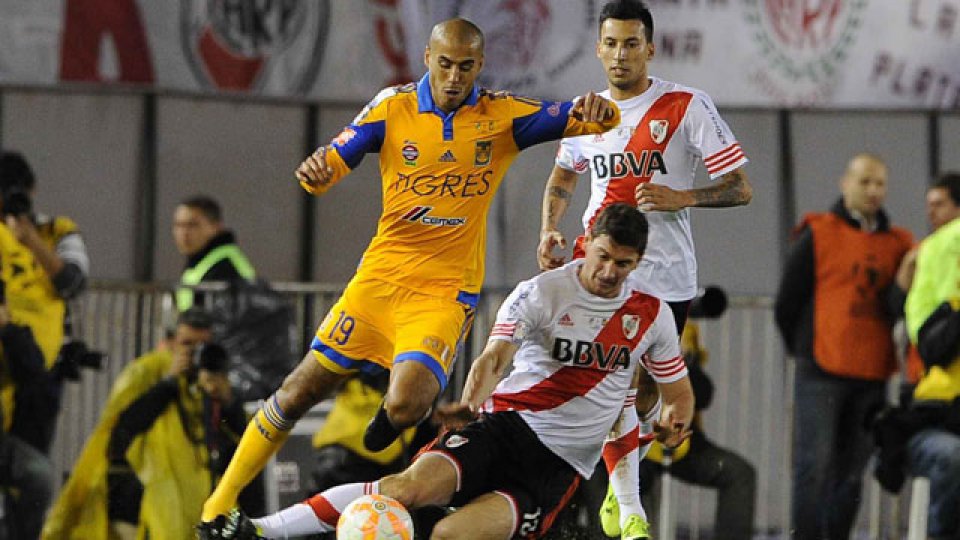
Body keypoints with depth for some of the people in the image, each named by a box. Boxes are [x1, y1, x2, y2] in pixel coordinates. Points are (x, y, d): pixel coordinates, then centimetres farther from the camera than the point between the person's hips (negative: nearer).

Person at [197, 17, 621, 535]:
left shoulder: (502, 115, -3)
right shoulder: (393, 107, 1)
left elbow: (580, 120, -9)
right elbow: (332, 162, -2)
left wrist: (594, 110, -33)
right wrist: (315, 170, -27)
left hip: (445, 292, -2)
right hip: (379, 276, 2)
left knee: (405, 405, -24)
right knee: (301, 389, 2)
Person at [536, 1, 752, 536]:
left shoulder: (687, 106, -6)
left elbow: (741, 188, -6)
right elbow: (564, 174, 27)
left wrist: (681, 197, -22)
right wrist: (550, 231, 10)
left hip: (667, 270, -1)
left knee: (645, 393, 5)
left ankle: (621, 484, 32)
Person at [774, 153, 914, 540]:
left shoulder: (898, 244, 13)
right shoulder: (818, 235, 1)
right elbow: (786, 304, 4)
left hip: (872, 377, 4)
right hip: (822, 376, -4)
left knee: (852, 473, 6)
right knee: (814, 466, -9)